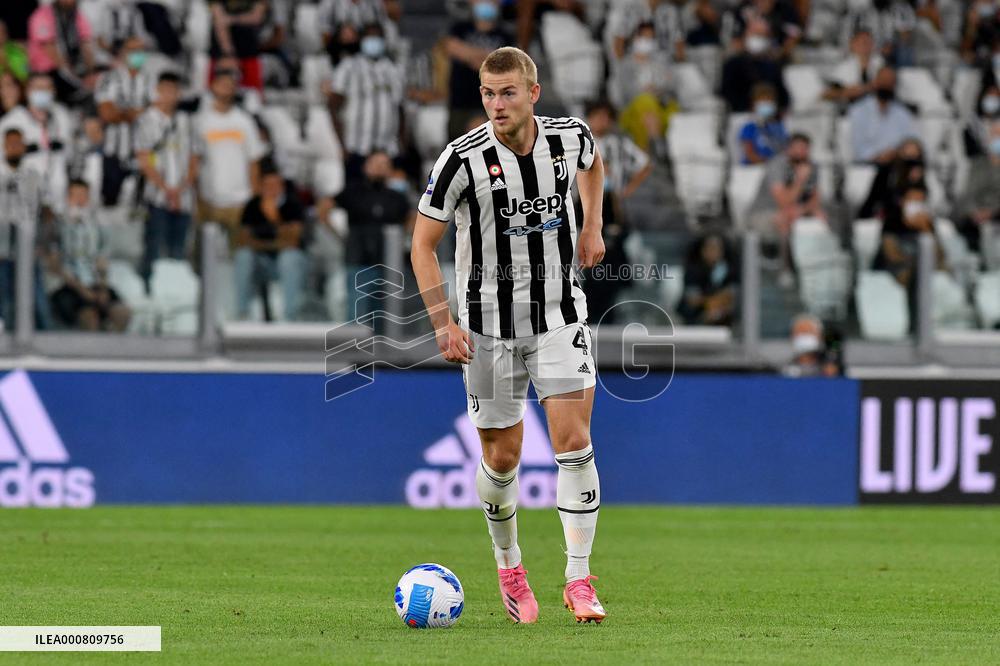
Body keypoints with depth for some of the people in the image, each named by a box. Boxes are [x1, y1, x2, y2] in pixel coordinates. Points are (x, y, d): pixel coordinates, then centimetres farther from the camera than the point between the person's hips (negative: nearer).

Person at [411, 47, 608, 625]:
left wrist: (592, 227, 10)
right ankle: (509, 564, 32)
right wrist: (444, 324, -14)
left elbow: (592, 162, 22)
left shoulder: (570, 137, -6)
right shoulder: (463, 160, -15)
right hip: (489, 324, -1)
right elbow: (424, 244, -7)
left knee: (574, 438, -12)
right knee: (503, 456, 6)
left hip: (561, 316, 1)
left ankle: (579, 579, -7)